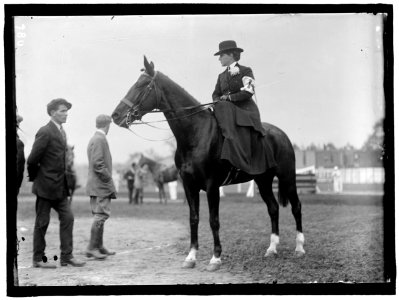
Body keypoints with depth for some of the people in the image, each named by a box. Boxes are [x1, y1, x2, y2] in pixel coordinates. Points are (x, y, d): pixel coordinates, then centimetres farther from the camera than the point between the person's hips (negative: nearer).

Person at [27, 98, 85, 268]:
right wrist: (35, 178, -4)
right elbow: (32, 159, -16)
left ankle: (67, 256, 9)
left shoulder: (62, 132, 12)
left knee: (67, 218, 4)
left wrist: (64, 181, 11)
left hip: (60, 186, 8)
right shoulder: (45, 132, -15)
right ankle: (38, 259, 11)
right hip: (46, 186, -8)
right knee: (42, 222, 2)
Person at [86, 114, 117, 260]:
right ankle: (92, 248, -11)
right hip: (101, 185, -10)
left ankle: (99, 246, 20)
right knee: (101, 214, -10)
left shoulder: (94, 138, 16)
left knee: (99, 215, 14)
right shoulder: (100, 139, -14)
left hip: (96, 185, 10)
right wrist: (109, 179, -15)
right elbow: (98, 164, -21)